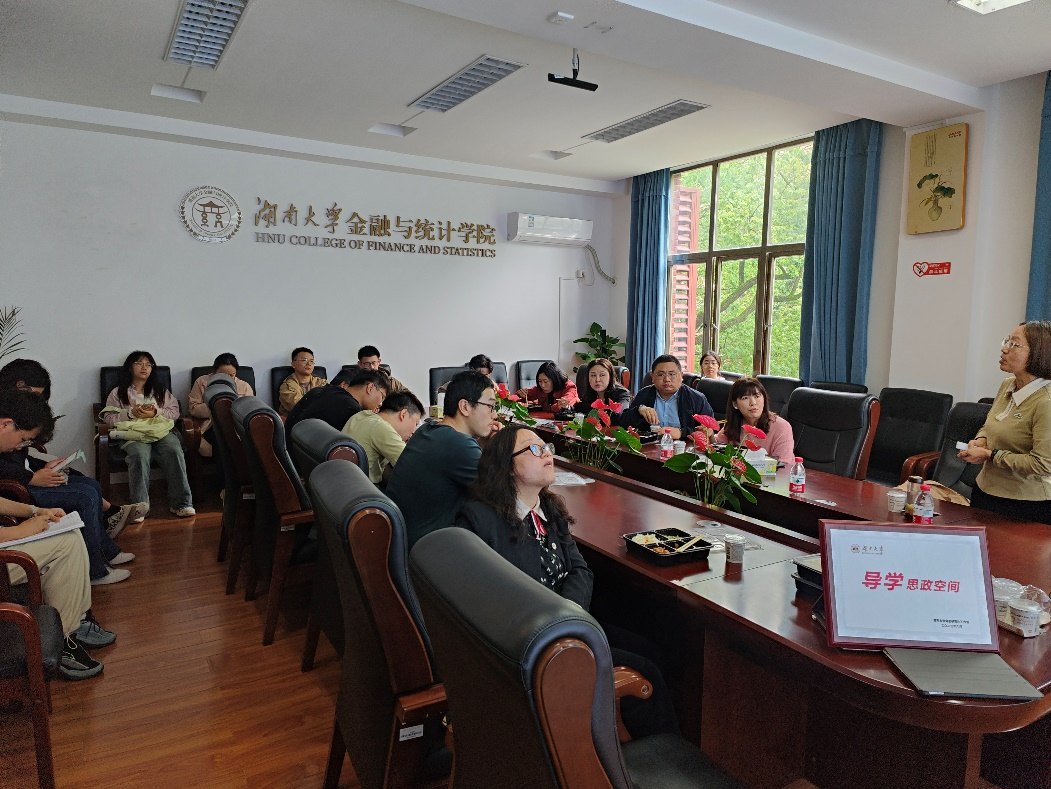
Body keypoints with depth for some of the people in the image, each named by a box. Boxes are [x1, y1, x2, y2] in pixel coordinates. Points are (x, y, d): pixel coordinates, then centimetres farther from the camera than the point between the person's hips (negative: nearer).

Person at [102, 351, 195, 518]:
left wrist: (155, 412, -3)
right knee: (140, 455, -36)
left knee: (174, 451, -31)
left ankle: (181, 503, -32)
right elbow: (109, 418, 10)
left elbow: (175, 412, 14)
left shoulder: (160, 390, 25)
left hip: (162, 430, 2)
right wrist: (131, 413, -6)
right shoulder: (118, 392, 20)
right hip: (134, 434, -1)